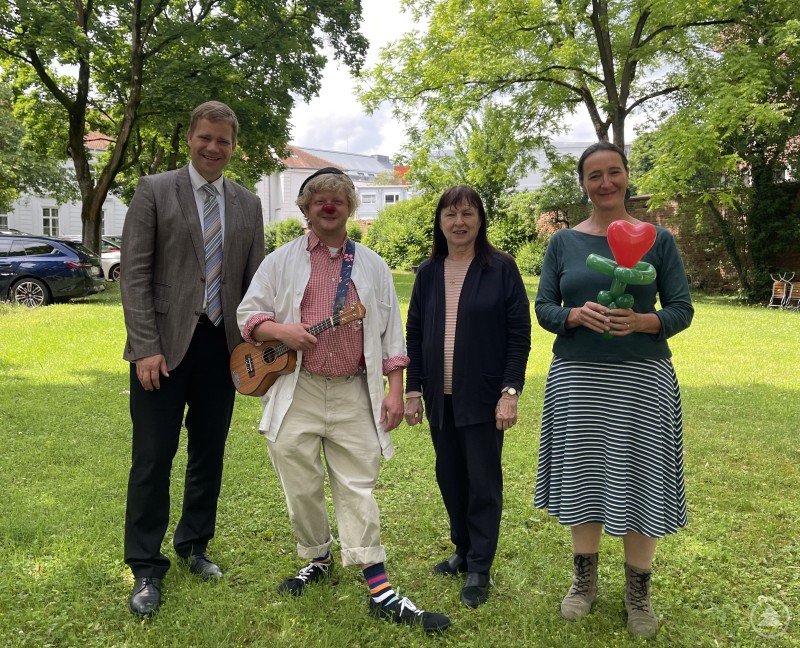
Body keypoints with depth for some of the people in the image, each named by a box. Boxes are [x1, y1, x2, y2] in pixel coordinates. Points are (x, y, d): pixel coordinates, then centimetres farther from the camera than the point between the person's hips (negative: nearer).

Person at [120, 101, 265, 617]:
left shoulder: (248, 204, 10)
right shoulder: (154, 191, -1)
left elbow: (254, 280, 11)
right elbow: (135, 274, -6)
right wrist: (146, 347, -13)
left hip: (223, 346, 4)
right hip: (165, 346, -3)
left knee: (209, 454, 13)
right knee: (153, 457, 1)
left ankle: (194, 545, 32)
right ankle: (146, 569, 16)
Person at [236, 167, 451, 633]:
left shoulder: (372, 265, 11)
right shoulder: (281, 261, 8)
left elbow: (391, 332, 8)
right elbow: (248, 315, 6)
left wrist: (395, 390, 1)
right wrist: (282, 330, -14)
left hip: (354, 393, 0)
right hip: (296, 390, 0)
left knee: (359, 487, -1)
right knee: (301, 485, 6)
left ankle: (381, 592, 1)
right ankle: (317, 560, 30)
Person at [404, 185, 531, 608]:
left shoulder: (501, 268, -6)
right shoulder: (428, 273, 7)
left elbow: (520, 334, -7)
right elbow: (413, 334, 9)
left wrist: (510, 392, -13)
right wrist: (413, 390, 4)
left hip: (484, 396, -4)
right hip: (440, 396, 5)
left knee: (483, 482, 4)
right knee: (450, 477, 13)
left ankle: (479, 569, 16)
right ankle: (464, 551, 31)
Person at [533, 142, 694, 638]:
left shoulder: (658, 239, 1)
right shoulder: (564, 242, 6)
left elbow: (682, 309, -1)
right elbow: (544, 309, 2)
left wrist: (642, 321, -20)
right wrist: (577, 315, -19)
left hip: (642, 379, -1)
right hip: (576, 378, 2)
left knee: (639, 480, 3)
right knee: (582, 477, 9)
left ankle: (639, 592, 24)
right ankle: (585, 581, 30)